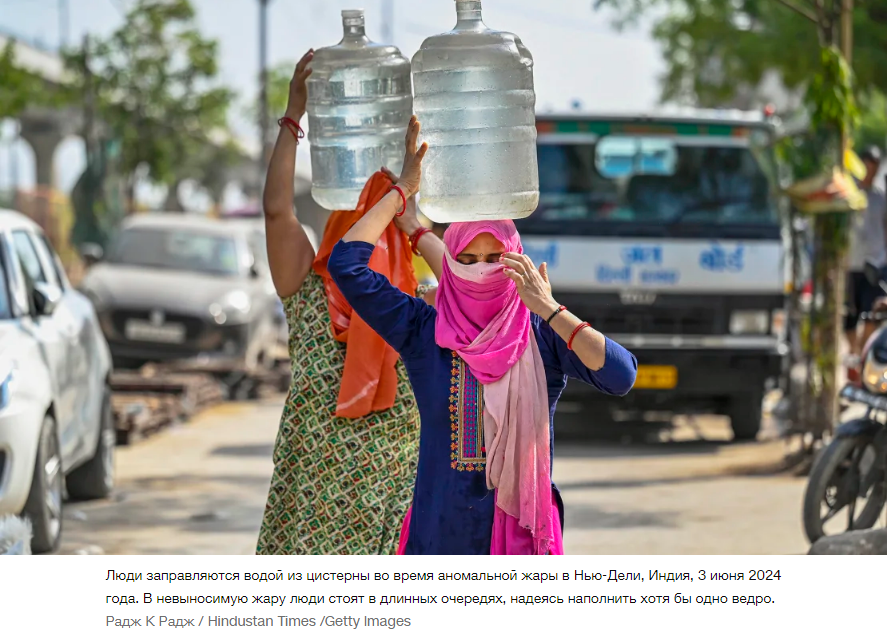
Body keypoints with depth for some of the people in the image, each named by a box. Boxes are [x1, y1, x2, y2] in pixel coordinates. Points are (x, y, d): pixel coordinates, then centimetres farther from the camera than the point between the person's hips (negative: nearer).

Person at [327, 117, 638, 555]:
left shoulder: (542, 337, -2)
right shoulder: (423, 333, 1)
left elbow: (621, 376, -18)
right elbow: (345, 264, -5)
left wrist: (551, 311, -19)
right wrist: (401, 191, 1)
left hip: (520, 534, -1)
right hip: (440, 531, 1)